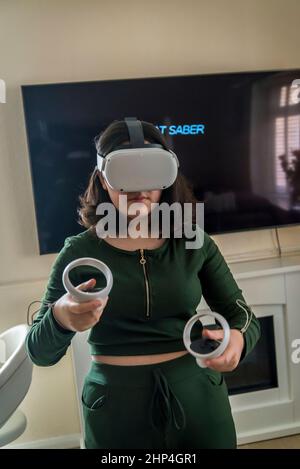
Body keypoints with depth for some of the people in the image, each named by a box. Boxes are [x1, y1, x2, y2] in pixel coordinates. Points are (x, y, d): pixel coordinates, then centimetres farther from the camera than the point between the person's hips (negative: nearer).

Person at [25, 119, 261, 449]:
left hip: (198, 395, 2)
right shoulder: (79, 251, -9)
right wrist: (60, 318, -30)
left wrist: (238, 339, -24)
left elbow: (242, 316, 0)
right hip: (116, 406, -1)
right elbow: (39, 352, -7)